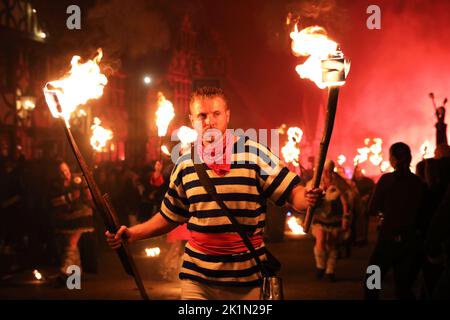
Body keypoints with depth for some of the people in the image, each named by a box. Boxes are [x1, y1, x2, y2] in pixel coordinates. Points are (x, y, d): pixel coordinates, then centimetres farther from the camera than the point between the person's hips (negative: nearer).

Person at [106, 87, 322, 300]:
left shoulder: (255, 154, -5)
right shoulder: (184, 164, 7)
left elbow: (293, 193, -8)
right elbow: (169, 216, 17)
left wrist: (309, 198, -30)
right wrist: (132, 233, 6)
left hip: (247, 277, -3)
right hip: (196, 276, 3)